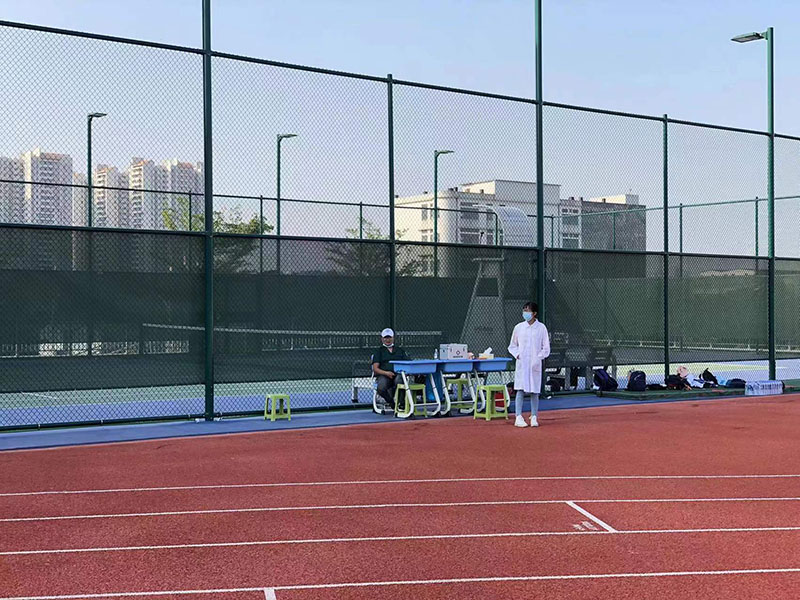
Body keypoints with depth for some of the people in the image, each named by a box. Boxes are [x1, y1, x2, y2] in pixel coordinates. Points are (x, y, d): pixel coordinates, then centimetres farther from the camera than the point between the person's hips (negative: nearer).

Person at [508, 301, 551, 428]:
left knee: (534, 392, 3)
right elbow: (512, 346, 14)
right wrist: (517, 354, -3)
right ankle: (519, 417, -8)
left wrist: (538, 357, -8)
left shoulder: (541, 328, 2)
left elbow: (546, 348, 5)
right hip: (521, 364, 0)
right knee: (520, 390, -7)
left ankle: (534, 417, 9)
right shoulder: (519, 327, 5)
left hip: (535, 364, 0)